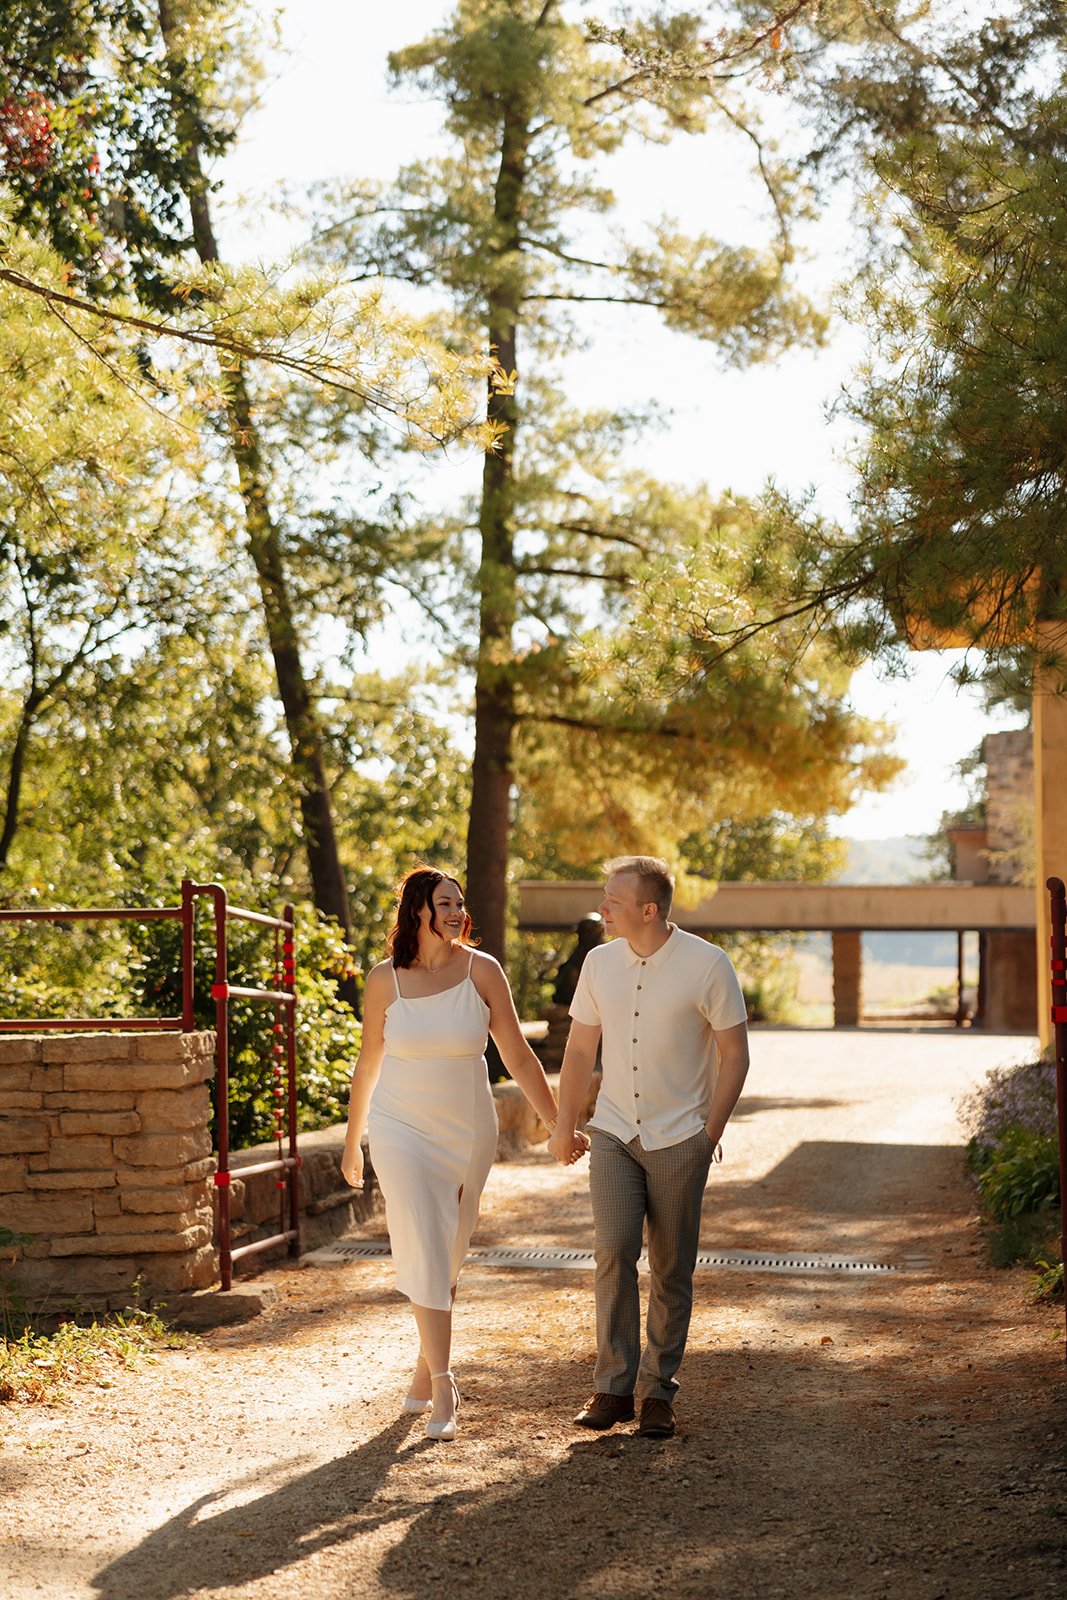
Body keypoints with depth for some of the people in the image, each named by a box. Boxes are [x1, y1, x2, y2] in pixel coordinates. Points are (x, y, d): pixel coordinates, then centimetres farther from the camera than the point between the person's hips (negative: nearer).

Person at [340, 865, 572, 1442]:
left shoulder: (481, 971, -7)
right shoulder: (385, 979, -6)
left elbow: (518, 1055, -2)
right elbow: (368, 1063, 6)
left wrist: (558, 1124, -3)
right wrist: (351, 1143, 13)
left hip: (466, 1134, 1)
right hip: (400, 1130, -1)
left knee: (445, 1260, 11)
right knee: (425, 1250, -13)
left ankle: (425, 1369, 30)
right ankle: (442, 1385, -10)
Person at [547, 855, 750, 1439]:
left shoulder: (707, 964, -10)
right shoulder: (600, 963, 2)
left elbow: (734, 1053, -3)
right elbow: (580, 1047, 13)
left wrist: (711, 1130, -5)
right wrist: (564, 1126, 15)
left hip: (679, 1140, -2)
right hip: (614, 1133, 3)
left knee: (672, 1269, 3)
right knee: (614, 1252, -11)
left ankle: (657, 1392, 14)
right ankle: (613, 1386, -3)